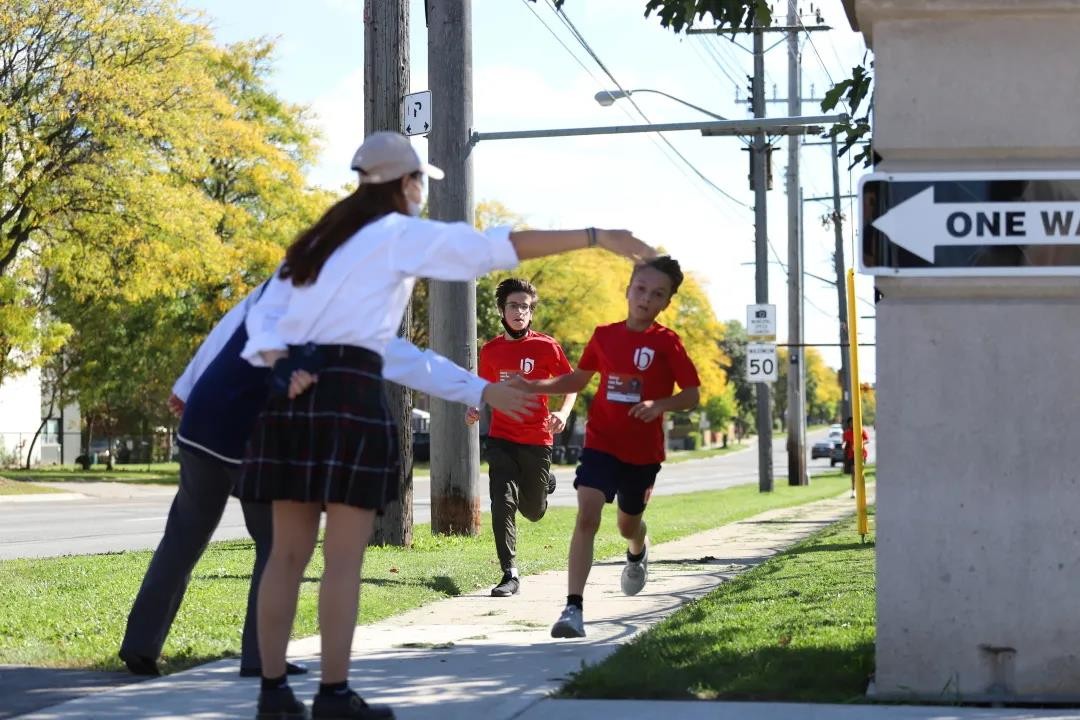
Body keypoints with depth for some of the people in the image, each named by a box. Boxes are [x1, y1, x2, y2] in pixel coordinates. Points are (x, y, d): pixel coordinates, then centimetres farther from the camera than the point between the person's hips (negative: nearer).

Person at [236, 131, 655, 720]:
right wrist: (597, 238, -6)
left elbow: (262, 315, 10)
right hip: (350, 390, -7)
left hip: (293, 393, 7)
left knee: (289, 552, 6)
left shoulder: (319, 240, 22)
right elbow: (498, 247, -6)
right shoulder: (400, 234, 2)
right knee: (344, 556, -4)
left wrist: (283, 366, -6)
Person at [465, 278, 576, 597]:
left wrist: (563, 413, -16)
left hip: (537, 440, -1)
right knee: (502, 504, -13)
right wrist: (475, 408, -2)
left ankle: (543, 483, 46)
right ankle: (510, 574, -7)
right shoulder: (490, 350, 4)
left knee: (533, 512, 10)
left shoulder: (547, 346, -5)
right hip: (501, 439, 1)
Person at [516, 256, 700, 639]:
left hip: (643, 450, 0)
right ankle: (574, 607, -23)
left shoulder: (667, 342, -6)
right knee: (587, 515, -19)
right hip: (601, 442, 0)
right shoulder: (604, 336, 2)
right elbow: (578, 379, 16)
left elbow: (692, 395, -6)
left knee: (628, 524, 18)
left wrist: (660, 405, -25)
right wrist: (532, 386, 4)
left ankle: (638, 554, 58)